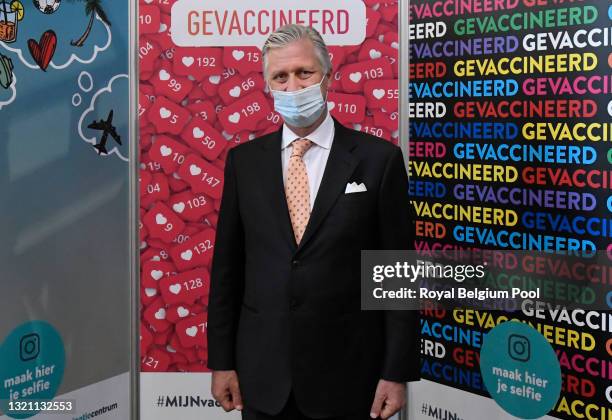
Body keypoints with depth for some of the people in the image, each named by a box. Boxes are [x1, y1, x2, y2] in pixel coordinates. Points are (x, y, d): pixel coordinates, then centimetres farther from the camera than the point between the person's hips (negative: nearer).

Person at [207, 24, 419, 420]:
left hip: (346, 376, -2)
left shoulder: (379, 158, -5)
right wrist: (221, 361, 4)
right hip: (263, 376, 3)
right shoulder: (244, 160, 4)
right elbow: (227, 267, 6)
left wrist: (397, 373, -8)